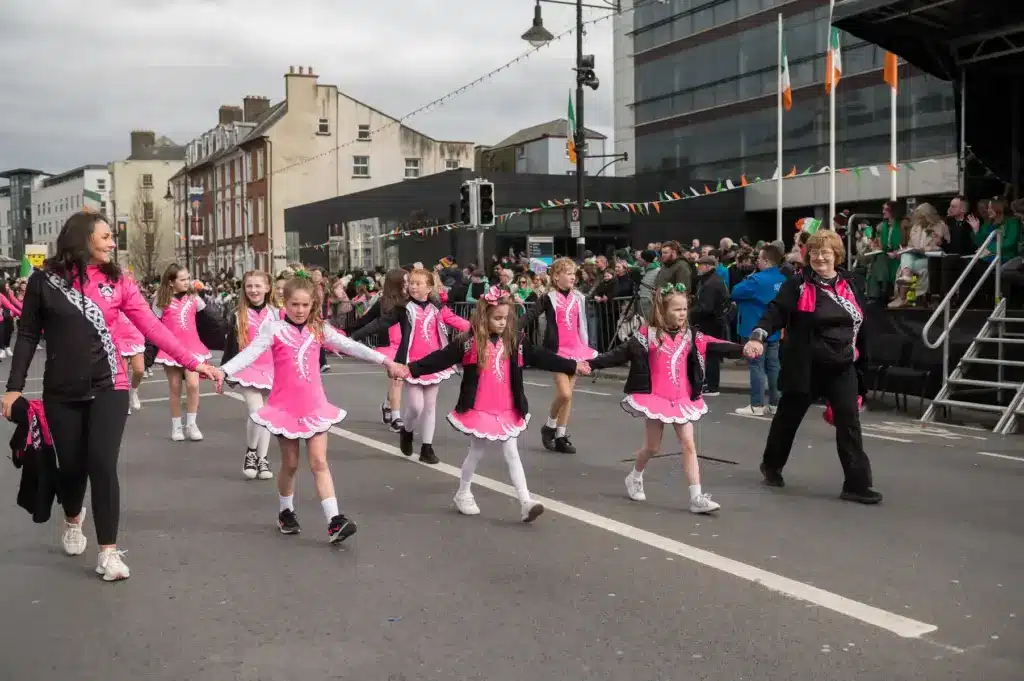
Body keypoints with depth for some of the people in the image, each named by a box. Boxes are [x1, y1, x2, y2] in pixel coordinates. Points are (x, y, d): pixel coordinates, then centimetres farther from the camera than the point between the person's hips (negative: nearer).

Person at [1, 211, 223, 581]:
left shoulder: (117, 281, 0)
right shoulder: (44, 280, -3)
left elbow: (153, 327, -5)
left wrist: (193, 363, -11)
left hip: (108, 387, 0)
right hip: (62, 392, 0)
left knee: (103, 465, -9)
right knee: (71, 466, 10)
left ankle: (108, 551, 1)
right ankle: (73, 518, 43)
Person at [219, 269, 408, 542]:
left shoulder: (319, 330, 3)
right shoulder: (274, 329, -6)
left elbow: (350, 346, 1)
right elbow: (251, 353, -19)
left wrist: (386, 361, -3)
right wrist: (224, 371, -36)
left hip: (314, 405, 2)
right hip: (286, 406, -2)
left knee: (319, 462, -2)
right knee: (290, 464, 10)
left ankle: (334, 522, -8)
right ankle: (286, 512, 32)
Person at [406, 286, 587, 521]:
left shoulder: (515, 341, 0)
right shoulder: (469, 342, -11)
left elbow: (540, 357, 5)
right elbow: (441, 358, -13)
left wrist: (573, 366, 6)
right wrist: (411, 369, -21)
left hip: (507, 410, 3)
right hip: (479, 410, -3)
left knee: (512, 454, 4)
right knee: (476, 453, 11)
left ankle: (526, 502, 1)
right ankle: (463, 494, 32)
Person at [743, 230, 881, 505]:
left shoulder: (848, 286, 7)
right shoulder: (797, 285, -7)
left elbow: (859, 323, 15)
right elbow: (775, 312, -19)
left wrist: (859, 357, 15)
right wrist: (757, 336, -36)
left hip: (842, 368, 3)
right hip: (805, 367, -3)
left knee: (849, 422, -6)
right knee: (789, 417, 12)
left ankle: (857, 484, -3)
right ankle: (772, 464, 36)